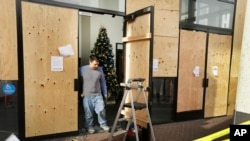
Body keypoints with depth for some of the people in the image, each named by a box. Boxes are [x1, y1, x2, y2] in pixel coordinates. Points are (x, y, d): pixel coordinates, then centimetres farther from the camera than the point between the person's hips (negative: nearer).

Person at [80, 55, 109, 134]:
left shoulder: (100, 70, -1)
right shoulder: (82, 69, -8)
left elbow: (103, 82, 7)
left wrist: (105, 93, 9)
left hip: (98, 95, 1)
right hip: (87, 96, -1)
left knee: (101, 110, -1)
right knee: (88, 113, 8)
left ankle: (103, 124, 22)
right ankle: (89, 126, 29)